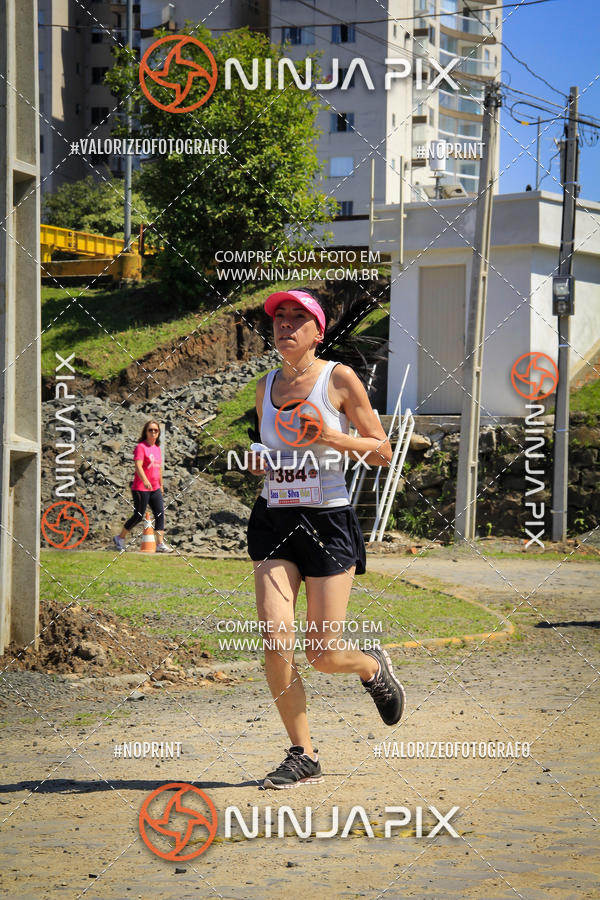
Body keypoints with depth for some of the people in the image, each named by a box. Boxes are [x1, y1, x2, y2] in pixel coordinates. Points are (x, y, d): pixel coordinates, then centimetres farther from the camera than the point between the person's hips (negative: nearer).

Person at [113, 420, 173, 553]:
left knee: (160, 514, -2)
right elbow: (138, 466, -24)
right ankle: (120, 538, 19)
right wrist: (145, 481, -38)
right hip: (141, 488, -7)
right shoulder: (141, 447, -11)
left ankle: (160, 544, -2)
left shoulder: (157, 448, 13)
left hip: (155, 488, 7)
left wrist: (161, 484, 25)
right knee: (138, 516, 0)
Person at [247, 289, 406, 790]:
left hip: (328, 522, -4)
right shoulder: (266, 388, 12)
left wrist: (333, 437, -15)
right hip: (274, 522, 4)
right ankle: (304, 757, 3)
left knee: (323, 655, -4)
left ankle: (373, 668, 33)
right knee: (275, 642, -11)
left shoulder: (339, 379, -2)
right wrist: (258, 462, 3)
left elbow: (382, 453, 0)